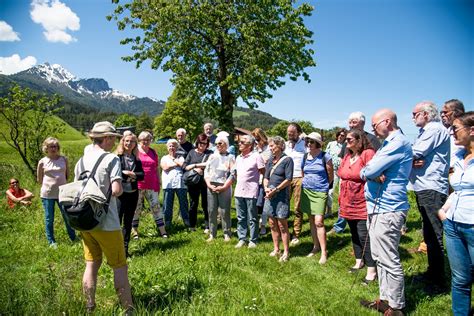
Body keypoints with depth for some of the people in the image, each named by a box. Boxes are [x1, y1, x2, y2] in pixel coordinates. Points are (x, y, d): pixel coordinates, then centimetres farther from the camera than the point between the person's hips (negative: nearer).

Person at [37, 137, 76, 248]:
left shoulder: (63, 159, 2)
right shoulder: (42, 162, -2)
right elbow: (39, 179, 7)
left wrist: (61, 183, 8)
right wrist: (49, 185, 5)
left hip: (62, 193, 1)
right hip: (47, 194, -1)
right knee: (49, 219, 8)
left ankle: (73, 238, 21)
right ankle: (51, 241, 21)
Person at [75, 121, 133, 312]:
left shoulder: (82, 160, 7)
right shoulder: (111, 159, -14)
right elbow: (116, 190, -22)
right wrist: (119, 189, -2)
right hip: (106, 224, -7)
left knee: (91, 265, 17)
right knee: (119, 267, 5)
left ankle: (89, 308, 28)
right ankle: (128, 308, 15)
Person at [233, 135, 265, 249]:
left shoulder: (256, 156, -8)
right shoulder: (238, 158, 14)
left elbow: (264, 173, -6)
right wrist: (232, 171, 8)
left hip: (251, 192, -6)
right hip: (239, 191, 6)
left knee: (252, 219, 4)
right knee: (240, 218, 12)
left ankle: (253, 240, 16)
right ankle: (242, 239, 22)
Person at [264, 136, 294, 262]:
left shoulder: (287, 160, -7)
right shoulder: (270, 160, 12)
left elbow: (288, 180, -12)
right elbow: (266, 177, 13)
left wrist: (275, 190, -16)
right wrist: (266, 188, -5)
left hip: (281, 196, -6)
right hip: (270, 195, 7)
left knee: (282, 225, -1)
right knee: (272, 224, 12)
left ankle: (286, 252, 11)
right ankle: (276, 249, 25)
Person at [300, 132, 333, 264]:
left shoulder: (325, 157, -8)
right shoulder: (305, 157, 6)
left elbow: (331, 176, 2)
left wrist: (322, 185, 10)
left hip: (320, 192, -5)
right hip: (306, 191, 5)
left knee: (319, 222, -10)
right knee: (311, 220, 11)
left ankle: (324, 252, -1)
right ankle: (316, 246, 24)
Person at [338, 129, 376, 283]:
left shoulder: (368, 153, -13)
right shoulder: (347, 156, 12)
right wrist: (341, 199, 15)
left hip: (362, 205, -8)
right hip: (348, 204, 8)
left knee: (364, 236, -5)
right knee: (354, 234, 18)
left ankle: (371, 270, 7)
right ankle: (359, 261, 34)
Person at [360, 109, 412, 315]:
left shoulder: (398, 142, -15)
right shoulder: (389, 143, 18)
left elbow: (368, 171, -22)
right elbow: (370, 171, 11)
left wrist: (366, 172, -1)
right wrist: (374, 174, -9)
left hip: (387, 211, -10)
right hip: (378, 208, 10)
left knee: (389, 261, 0)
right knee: (380, 258, 17)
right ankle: (385, 299, 30)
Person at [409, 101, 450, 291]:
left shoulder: (435, 129, -11)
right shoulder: (425, 132, 20)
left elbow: (416, 153, -19)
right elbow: (414, 155, 12)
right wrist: (413, 160, -9)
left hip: (432, 189, -10)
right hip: (423, 188, 10)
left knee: (435, 236, -4)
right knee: (429, 234, 17)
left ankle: (438, 281, 5)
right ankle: (432, 272, 29)